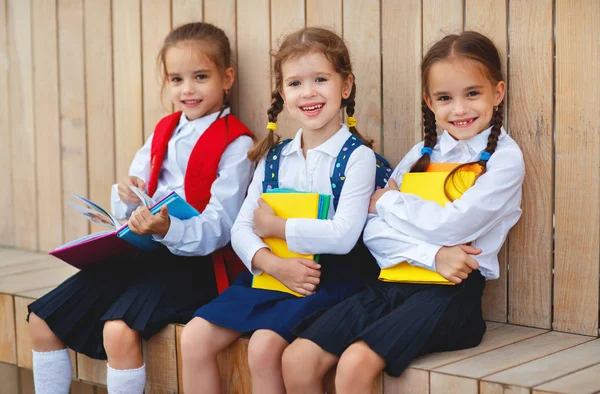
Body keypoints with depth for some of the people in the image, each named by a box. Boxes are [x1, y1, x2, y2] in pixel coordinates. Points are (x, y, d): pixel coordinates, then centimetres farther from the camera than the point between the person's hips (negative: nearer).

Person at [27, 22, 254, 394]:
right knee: (43, 319, 0)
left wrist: (168, 230, -32)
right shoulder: (164, 132, 13)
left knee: (119, 330, -31)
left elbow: (218, 229, -14)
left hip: (192, 263, -7)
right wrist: (127, 196, -12)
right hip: (142, 251, 7)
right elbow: (128, 211, 12)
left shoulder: (235, 144, -8)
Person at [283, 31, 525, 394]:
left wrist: (387, 201, 0)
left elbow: (450, 226, -16)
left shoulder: (504, 158, -2)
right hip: (392, 282, 6)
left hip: (451, 290, -6)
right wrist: (432, 255, -14)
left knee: (356, 362, -28)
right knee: (298, 359, -11)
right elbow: (372, 230, 3)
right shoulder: (423, 153, 14)